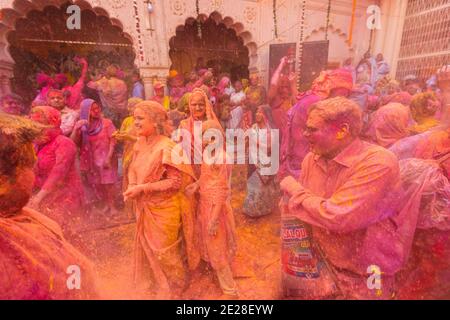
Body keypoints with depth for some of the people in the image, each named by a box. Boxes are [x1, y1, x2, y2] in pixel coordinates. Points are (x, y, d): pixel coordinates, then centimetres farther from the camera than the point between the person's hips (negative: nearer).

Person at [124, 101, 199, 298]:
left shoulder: (167, 147, -24)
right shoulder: (140, 143, -1)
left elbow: (175, 182, -25)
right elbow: (133, 169, 7)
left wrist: (142, 188, -25)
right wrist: (132, 186, -15)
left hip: (164, 208, -7)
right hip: (145, 207, 7)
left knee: (164, 250, 11)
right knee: (149, 246, 24)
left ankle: (175, 285, 42)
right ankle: (161, 282, 52)